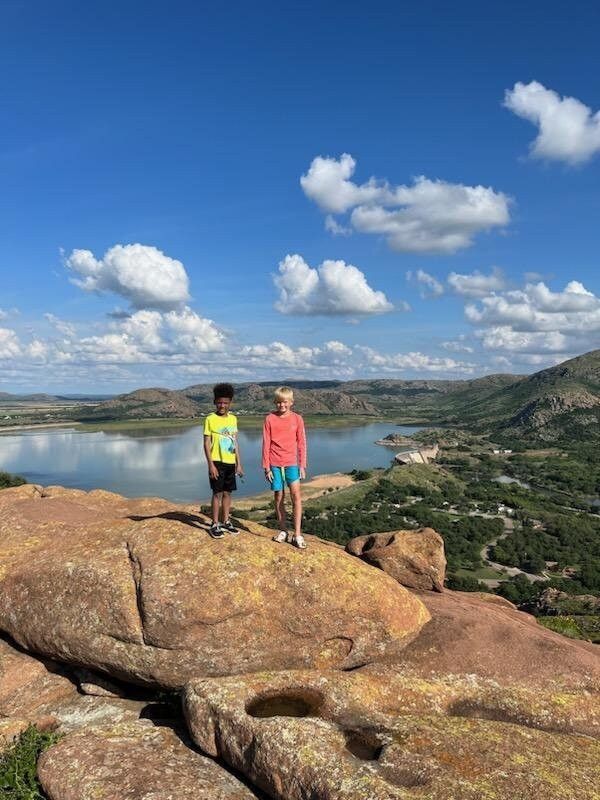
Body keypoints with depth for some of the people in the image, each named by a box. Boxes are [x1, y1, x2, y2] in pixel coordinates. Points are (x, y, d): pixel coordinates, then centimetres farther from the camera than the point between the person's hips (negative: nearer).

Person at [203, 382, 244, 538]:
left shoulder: (233, 419, 8)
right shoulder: (210, 419, -6)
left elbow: (235, 442, 12)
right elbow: (206, 443, -7)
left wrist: (239, 463, 10)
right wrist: (211, 464, -13)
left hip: (230, 462, 5)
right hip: (217, 462, -5)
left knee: (227, 492, 11)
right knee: (218, 493, -2)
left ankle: (225, 521, 23)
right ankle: (215, 525, 8)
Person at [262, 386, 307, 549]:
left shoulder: (297, 419, 0)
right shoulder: (270, 419, -2)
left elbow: (301, 443, 4)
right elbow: (266, 444, 0)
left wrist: (302, 466, 2)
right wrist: (266, 467, -2)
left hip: (291, 463, 0)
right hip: (275, 463, 0)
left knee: (296, 494, -12)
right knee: (279, 496, 7)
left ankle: (297, 534, -7)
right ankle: (283, 530, 21)